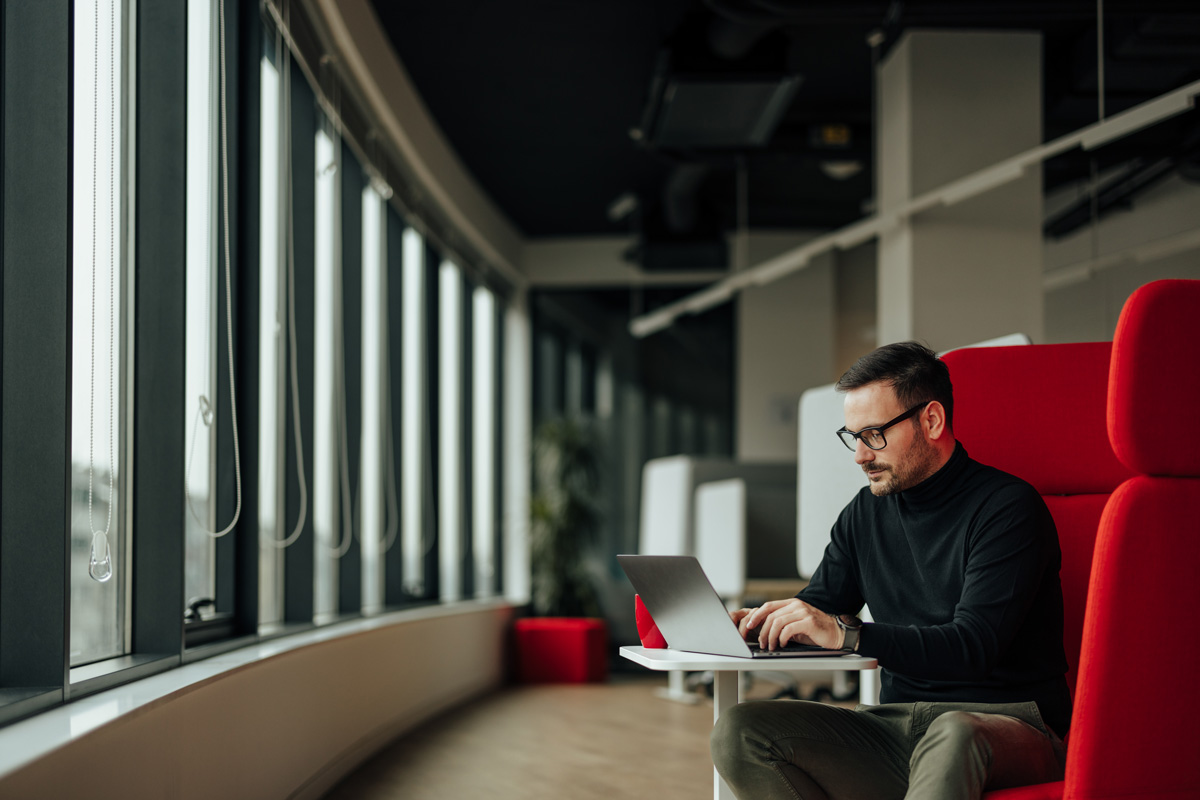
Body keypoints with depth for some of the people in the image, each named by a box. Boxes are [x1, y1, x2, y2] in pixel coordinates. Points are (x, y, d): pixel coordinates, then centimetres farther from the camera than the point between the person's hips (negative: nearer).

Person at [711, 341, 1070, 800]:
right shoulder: (866, 513, 15)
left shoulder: (1007, 508, -8)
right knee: (738, 733, -19)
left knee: (953, 735, -44)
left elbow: (974, 647, -19)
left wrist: (845, 634, -28)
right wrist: (756, 622, -5)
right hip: (898, 725, 6)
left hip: (1009, 725, -6)